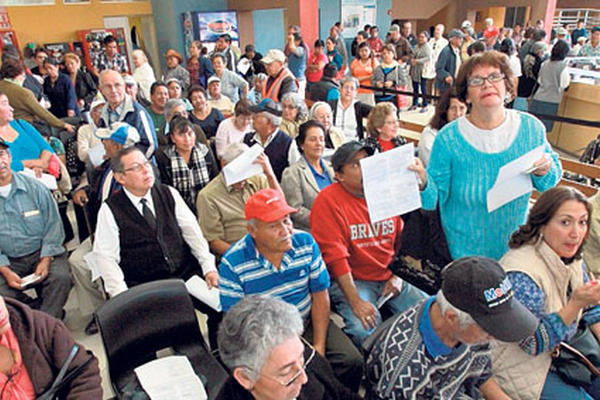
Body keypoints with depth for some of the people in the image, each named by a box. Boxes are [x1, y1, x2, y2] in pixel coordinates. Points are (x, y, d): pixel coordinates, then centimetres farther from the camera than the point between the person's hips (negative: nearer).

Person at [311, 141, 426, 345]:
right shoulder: (328, 200, -11)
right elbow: (335, 255, -17)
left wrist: (397, 276, 2)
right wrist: (355, 301, -21)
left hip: (389, 279, 6)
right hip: (351, 281, -5)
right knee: (364, 330, -28)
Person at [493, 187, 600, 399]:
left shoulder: (568, 257, -4)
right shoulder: (521, 275, -32)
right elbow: (533, 343, -26)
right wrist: (576, 304, -34)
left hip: (559, 347, 8)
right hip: (519, 363, -8)